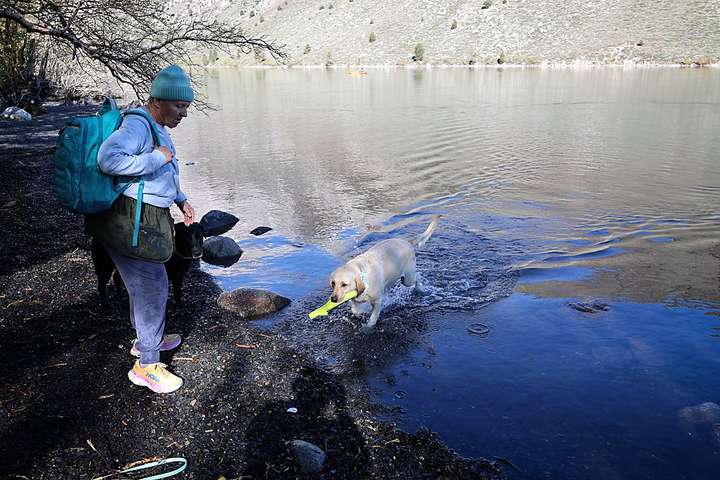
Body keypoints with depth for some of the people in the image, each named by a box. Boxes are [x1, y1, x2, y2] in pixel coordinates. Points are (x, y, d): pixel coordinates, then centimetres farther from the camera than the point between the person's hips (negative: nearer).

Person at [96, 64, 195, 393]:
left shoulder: (156, 128, 14)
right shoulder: (137, 124, -19)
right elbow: (107, 158, -36)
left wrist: (181, 200, 22)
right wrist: (156, 158, -27)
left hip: (147, 220, 10)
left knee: (145, 283, 22)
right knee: (152, 285, -4)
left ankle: (146, 339, 41)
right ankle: (147, 365, 8)